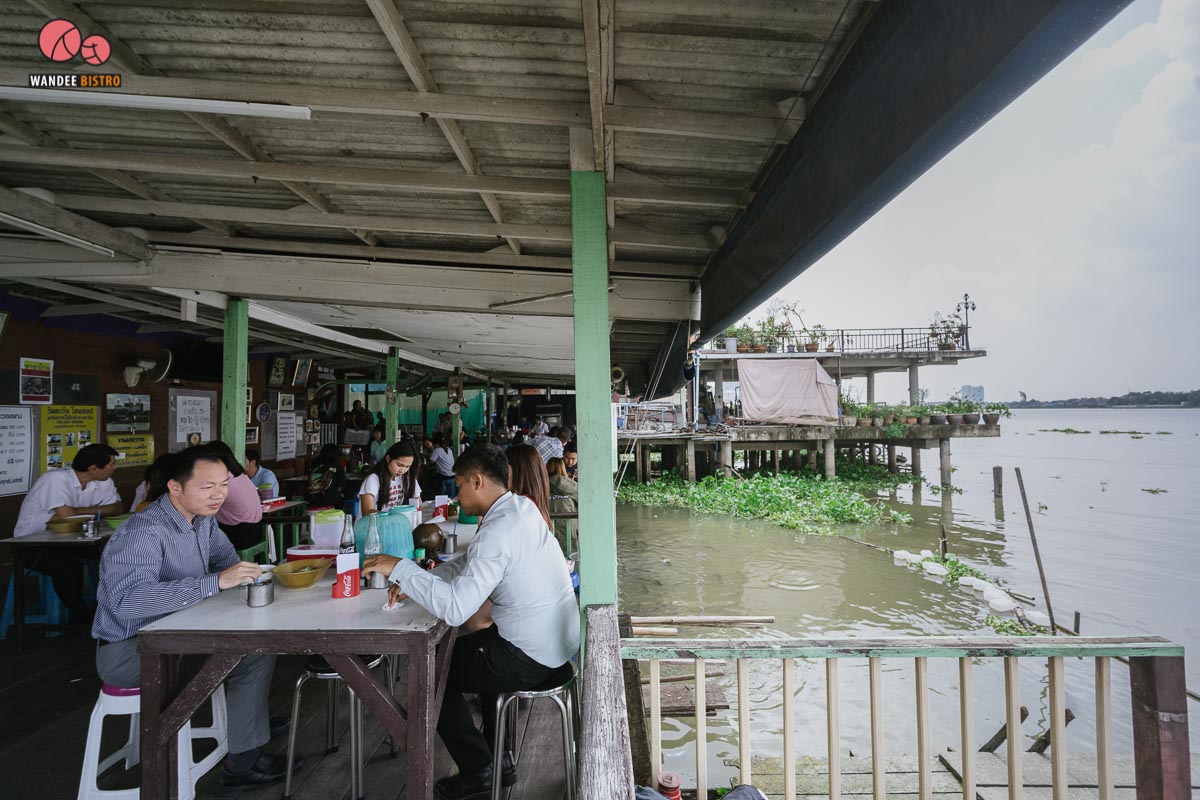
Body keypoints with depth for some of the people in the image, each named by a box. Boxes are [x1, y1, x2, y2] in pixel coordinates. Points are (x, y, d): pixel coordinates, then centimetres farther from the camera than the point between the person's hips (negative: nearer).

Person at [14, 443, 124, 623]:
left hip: (65, 540, 7)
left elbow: (119, 507, -5)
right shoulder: (57, 479, -25)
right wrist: (96, 512, -13)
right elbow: (67, 517, -32)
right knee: (67, 566, -33)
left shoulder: (103, 482, -2)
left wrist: (79, 511, -19)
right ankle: (81, 619, -14)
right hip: (31, 544, -7)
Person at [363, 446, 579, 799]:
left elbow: (455, 609, -32)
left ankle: (478, 771, 25)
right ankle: (499, 760, 38)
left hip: (532, 657, -9)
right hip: (557, 641, 9)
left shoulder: (497, 532, -26)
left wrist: (400, 568, -23)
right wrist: (414, 580, 1)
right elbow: (467, 564, 12)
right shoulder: (522, 506, 3)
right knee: (467, 648, 31)